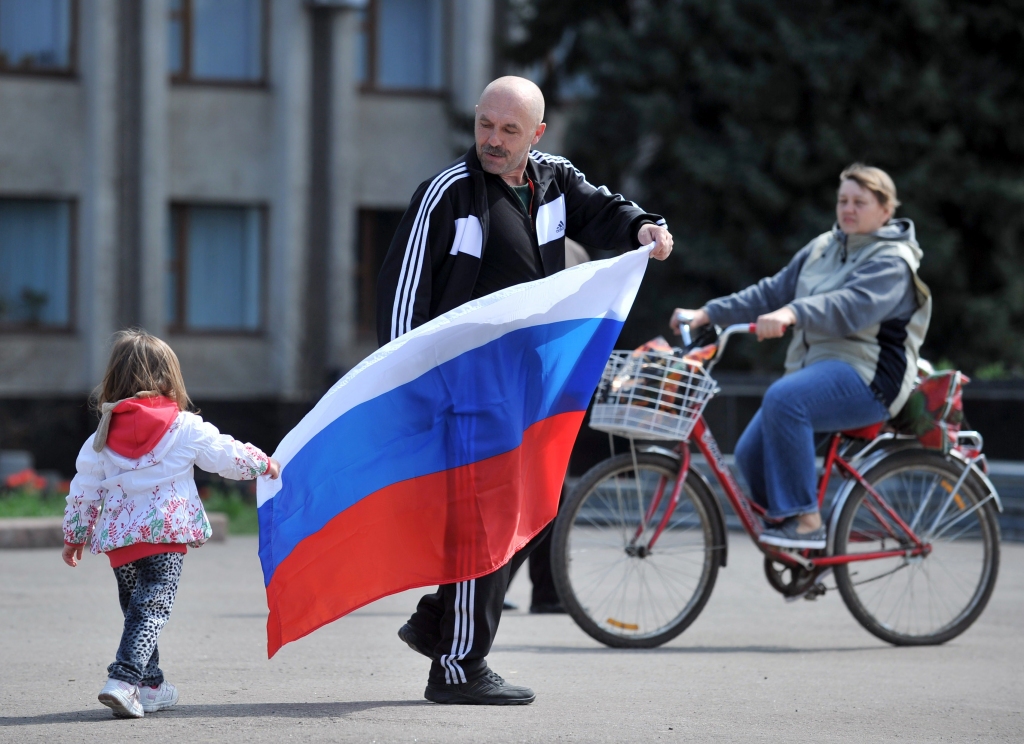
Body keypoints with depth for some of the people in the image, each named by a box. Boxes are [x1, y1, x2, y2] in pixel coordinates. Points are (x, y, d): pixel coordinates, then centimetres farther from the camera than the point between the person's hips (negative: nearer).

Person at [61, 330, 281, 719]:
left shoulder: (103, 435, 8)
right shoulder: (186, 428, -2)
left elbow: (84, 489, 12)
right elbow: (228, 455, 6)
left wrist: (75, 535, 23)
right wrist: (264, 464, 25)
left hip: (118, 536, 4)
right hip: (166, 533, -4)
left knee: (135, 607, 18)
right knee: (152, 608, -9)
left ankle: (150, 686, 26)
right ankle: (124, 679, -25)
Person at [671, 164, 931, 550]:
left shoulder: (892, 261, -8)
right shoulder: (822, 248, 18)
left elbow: (853, 304, -27)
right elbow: (773, 291, 17)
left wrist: (793, 314, -43)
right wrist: (707, 313, 7)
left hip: (868, 376, -8)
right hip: (816, 369, 8)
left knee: (784, 398, -34)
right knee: (751, 454, -7)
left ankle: (805, 521, -30)